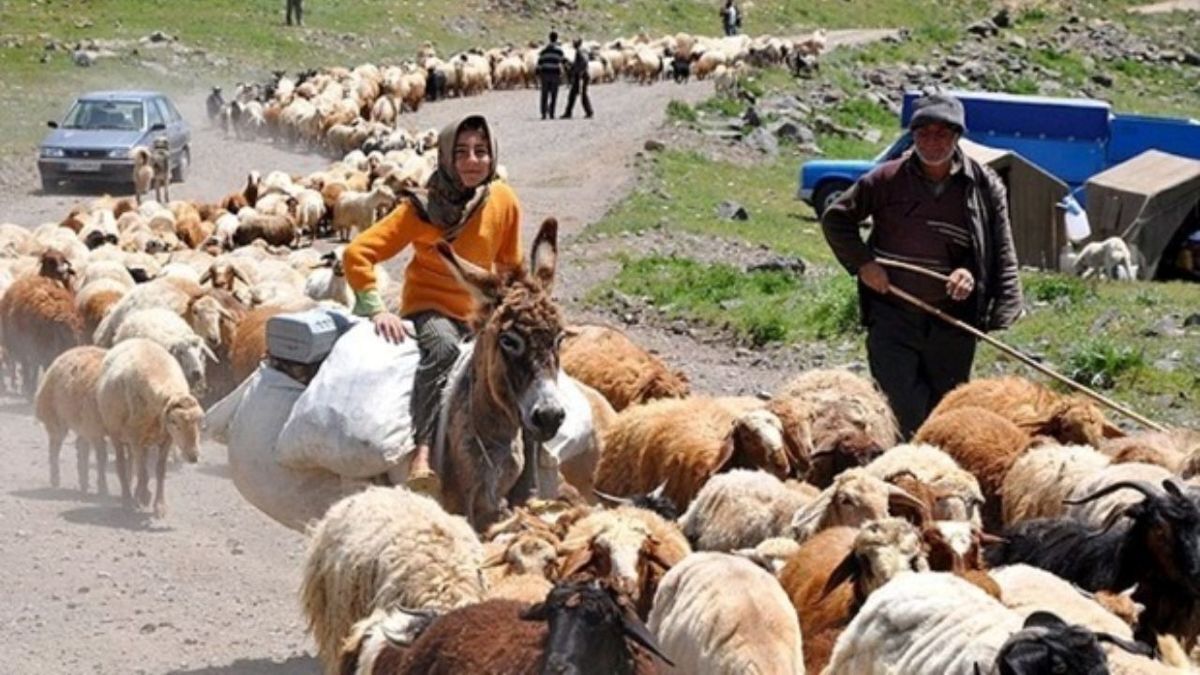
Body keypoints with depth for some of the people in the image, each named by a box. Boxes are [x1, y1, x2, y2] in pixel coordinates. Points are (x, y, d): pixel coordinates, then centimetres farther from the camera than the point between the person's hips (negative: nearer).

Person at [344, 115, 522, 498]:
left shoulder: (504, 201, -1)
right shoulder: (422, 208, -14)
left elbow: (510, 265, 16)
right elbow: (357, 254, -15)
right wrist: (376, 309, -22)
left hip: (476, 313, 6)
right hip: (427, 309, -6)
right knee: (443, 346, -38)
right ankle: (423, 456, -52)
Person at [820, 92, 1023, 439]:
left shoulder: (983, 186, 0)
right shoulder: (887, 180, -2)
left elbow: (1001, 254, 6)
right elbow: (835, 218, 9)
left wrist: (973, 274, -14)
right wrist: (862, 263, -4)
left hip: (952, 322, 1)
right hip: (893, 315, -1)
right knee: (901, 408, -9)